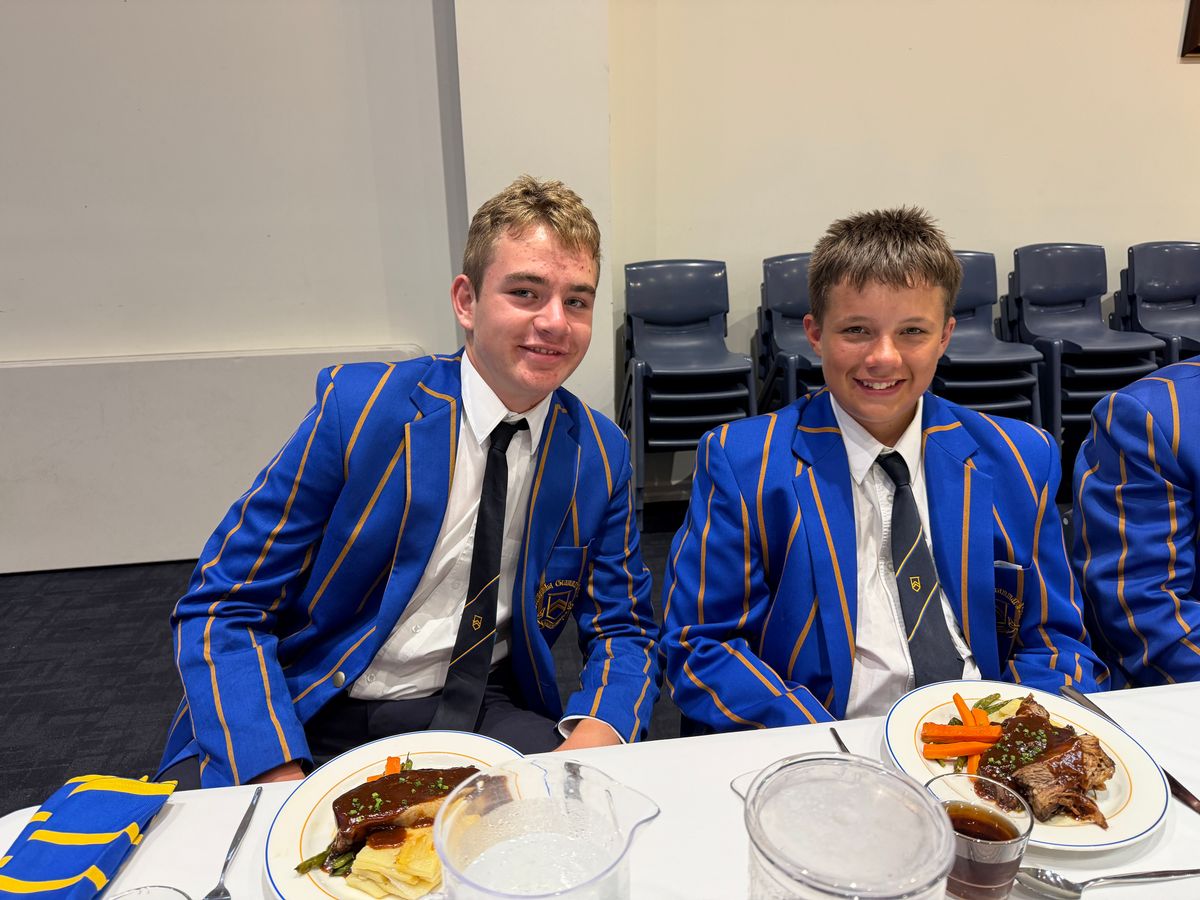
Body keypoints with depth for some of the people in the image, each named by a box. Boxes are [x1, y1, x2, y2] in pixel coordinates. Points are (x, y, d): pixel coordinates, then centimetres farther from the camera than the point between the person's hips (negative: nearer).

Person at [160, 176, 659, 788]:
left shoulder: (601, 457, -2)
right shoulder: (357, 407, -12)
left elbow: (622, 631, 4)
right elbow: (221, 609, -10)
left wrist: (591, 741, -19)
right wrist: (285, 785, -25)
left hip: (477, 715, 3)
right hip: (316, 719, -2)